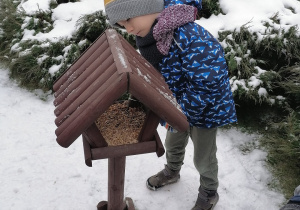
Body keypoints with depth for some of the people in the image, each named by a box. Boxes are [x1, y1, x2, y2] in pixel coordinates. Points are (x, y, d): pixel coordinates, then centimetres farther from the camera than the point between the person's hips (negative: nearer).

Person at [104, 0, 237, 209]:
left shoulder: (189, 36, -38)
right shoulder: (151, 37, -10)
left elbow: (208, 84, -35)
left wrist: (181, 113, -26)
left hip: (206, 108, -7)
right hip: (179, 105, 7)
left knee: (203, 158, 15)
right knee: (173, 144, 29)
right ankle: (172, 172, 60)